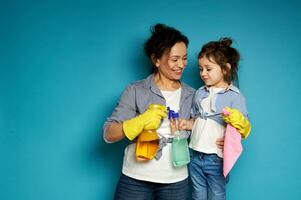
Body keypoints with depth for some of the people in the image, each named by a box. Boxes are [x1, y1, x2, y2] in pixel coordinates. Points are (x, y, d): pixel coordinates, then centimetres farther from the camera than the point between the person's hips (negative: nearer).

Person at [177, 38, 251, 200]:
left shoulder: (235, 96, -9)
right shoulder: (200, 93, 7)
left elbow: (244, 131, -10)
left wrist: (238, 123, -31)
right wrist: (187, 124, -2)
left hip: (217, 158, -5)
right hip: (196, 156, 5)